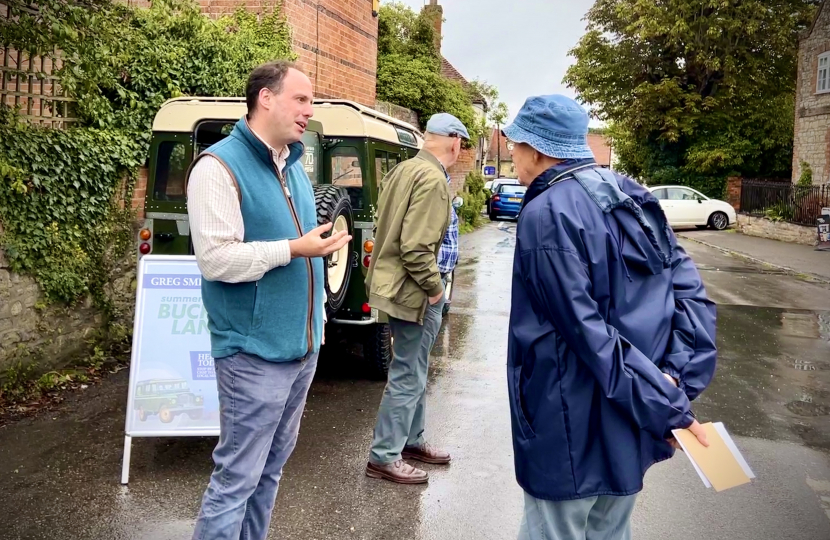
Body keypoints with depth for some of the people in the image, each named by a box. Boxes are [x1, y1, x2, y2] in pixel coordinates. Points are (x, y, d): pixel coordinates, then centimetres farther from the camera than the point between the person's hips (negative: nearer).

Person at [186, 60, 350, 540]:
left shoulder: (294, 164, 13)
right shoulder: (220, 165, -12)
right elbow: (216, 259, -20)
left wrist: (317, 322, 19)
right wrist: (294, 249, -22)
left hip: (302, 347, 8)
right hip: (255, 353, -8)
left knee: (271, 467, 18)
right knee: (238, 477, 0)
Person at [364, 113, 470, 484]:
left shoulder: (403, 169, 10)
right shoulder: (433, 179, -20)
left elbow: (383, 226, 17)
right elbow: (416, 247, -27)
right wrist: (434, 287, -15)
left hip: (394, 282, 10)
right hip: (413, 290, -10)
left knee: (414, 372, 20)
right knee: (408, 376, 0)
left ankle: (411, 440, 33)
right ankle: (384, 457, 11)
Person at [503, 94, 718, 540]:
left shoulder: (546, 214, -18)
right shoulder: (633, 198, 6)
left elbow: (587, 331, -23)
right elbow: (690, 290, 1)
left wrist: (664, 406, -18)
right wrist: (677, 382, -7)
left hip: (574, 429, -8)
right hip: (628, 426, 8)